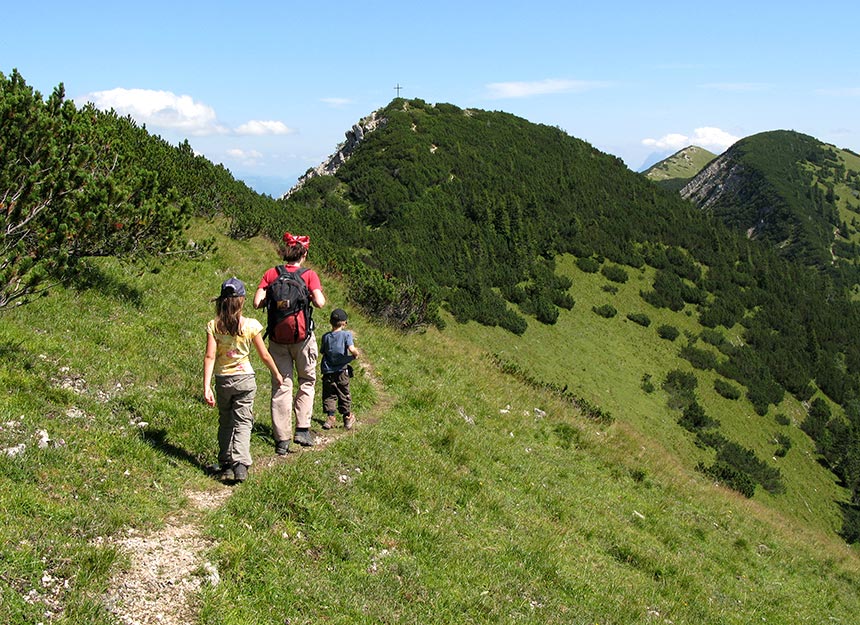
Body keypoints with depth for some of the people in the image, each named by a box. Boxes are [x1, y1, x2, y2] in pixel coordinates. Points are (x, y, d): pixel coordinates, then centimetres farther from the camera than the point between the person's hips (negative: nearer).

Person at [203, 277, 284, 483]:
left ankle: (226, 465, 16)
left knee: (225, 423, 15)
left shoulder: (213, 326, -7)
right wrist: (277, 374, 13)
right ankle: (240, 464, -12)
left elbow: (210, 356, -12)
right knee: (242, 422, 2)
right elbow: (264, 355, -2)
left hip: (222, 379, 2)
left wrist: (206, 386, -13)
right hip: (244, 378, -1)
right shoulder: (250, 325, -9)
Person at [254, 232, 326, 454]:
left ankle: (281, 440, 8)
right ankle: (302, 429, 5)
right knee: (306, 381, 16)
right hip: (302, 336, -2)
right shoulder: (309, 275, -5)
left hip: (278, 338, 2)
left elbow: (257, 303, -5)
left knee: (281, 386, 7)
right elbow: (320, 302, -15)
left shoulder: (271, 274, 1)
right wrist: (317, 296, 6)